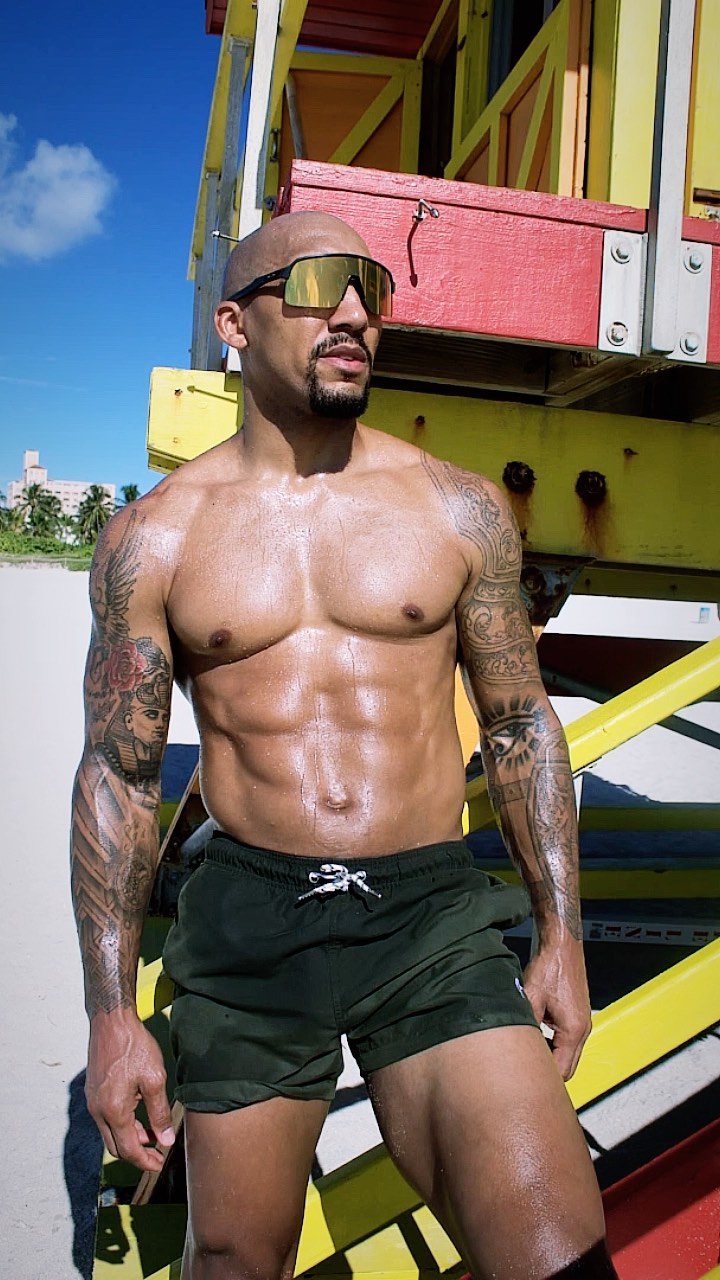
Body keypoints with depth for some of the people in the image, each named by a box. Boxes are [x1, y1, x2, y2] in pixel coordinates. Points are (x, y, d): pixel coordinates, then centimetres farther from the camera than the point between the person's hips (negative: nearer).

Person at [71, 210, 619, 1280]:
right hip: (248, 928, 1)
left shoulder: (460, 508, 2)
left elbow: (521, 725, 8)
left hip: (436, 920, 0)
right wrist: (112, 1014, 1)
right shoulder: (155, 538, 0)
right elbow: (118, 775, 3)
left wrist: (562, 934, 7)